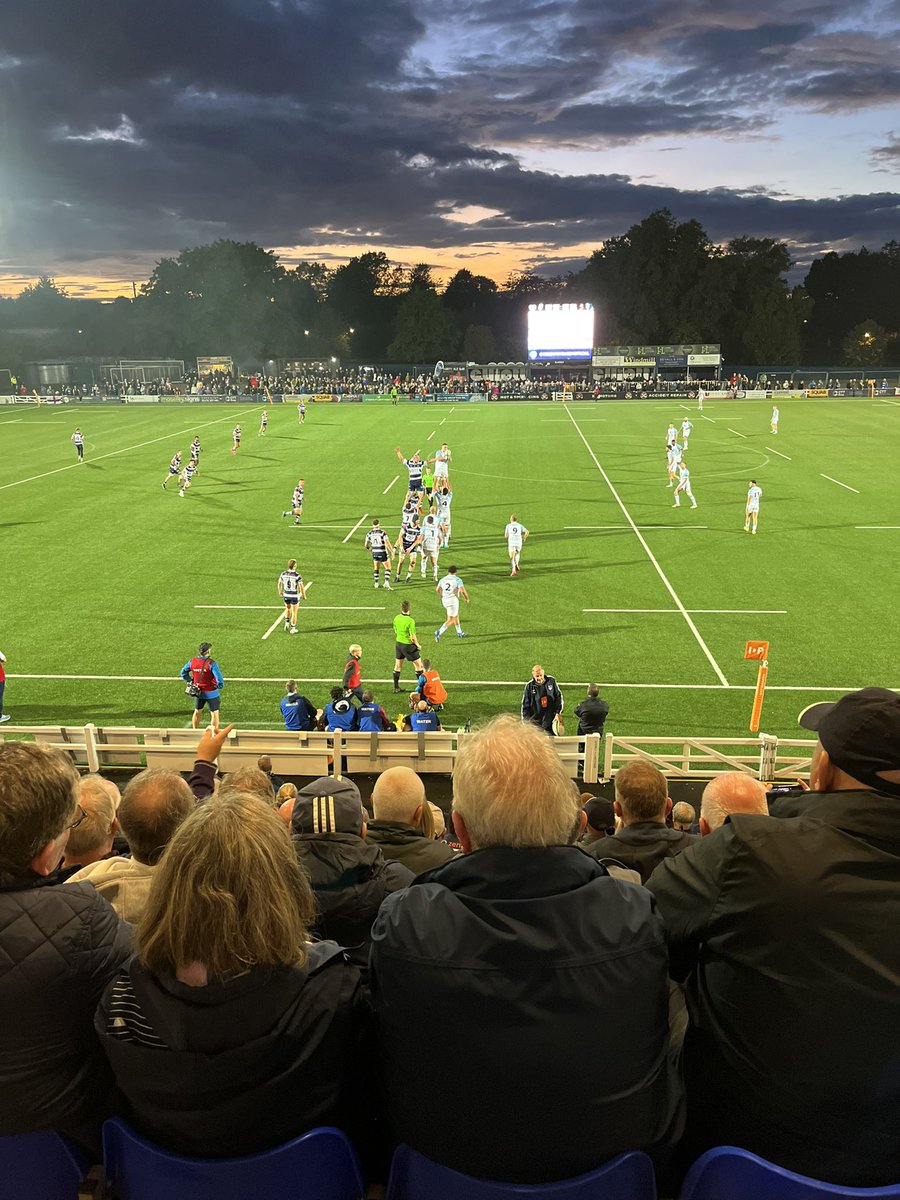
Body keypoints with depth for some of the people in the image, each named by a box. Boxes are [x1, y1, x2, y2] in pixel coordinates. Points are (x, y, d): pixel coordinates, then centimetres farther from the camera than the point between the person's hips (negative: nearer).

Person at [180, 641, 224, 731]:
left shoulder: (192, 661, -3)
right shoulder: (211, 663, -20)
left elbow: (183, 672, 11)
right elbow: (219, 678, -24)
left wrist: (189, 682, 17)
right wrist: (220, 686, -6)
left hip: (198, 692, 5)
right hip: (211, 693, -5)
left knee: (197, 712, 23)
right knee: (214, 713, 6)